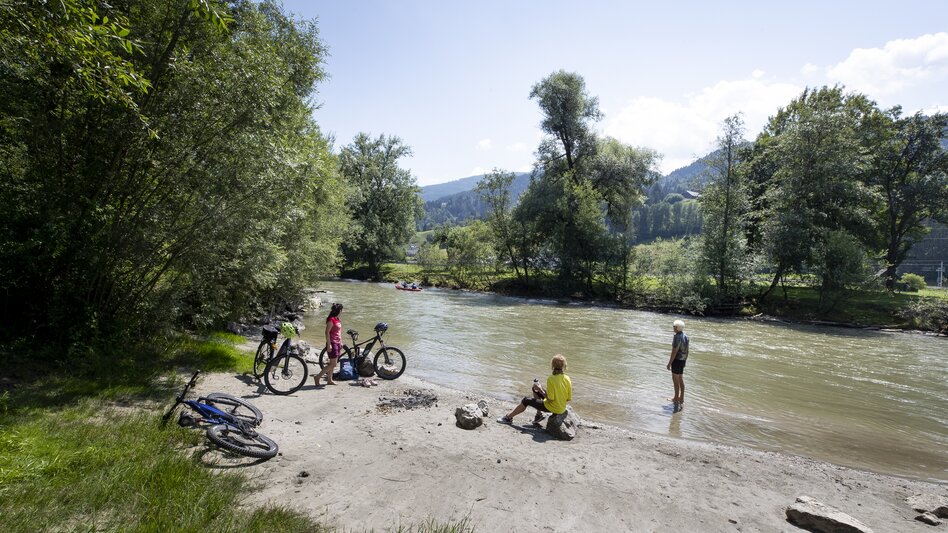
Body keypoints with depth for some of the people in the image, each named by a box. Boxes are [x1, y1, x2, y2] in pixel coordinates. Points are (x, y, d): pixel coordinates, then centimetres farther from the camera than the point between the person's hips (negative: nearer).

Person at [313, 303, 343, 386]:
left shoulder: (337, 319, 13)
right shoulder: (331, 319, -15)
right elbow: (327, 332, -19)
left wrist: (341, 343, 21)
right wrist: (329, 345, -22)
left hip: (337, 343, 9)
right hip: (332, 344, -9)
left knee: (332, 364, 13)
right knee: (333, 364, -9)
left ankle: (329, 380, 19)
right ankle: (317, 377, -2)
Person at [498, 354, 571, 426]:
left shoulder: (551, 379, -26)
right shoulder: (567, 379, -9)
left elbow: (550, 399, -25)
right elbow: (568, 398, -1)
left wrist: (540, 390, -12)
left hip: (552, 408, -7)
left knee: (526, 401, 9)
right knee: (536, 389, 20)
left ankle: (509, 417, 22)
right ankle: (539, 414, 27)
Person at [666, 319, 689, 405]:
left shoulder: (677, 337, -22)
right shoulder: (685, 336, 7)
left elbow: (674, 352, -22)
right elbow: (687, 351, 14)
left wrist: (669, 364, -16)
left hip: (677, 360, -9)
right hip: (682, 360, 9)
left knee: (675, 380, 1)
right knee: (681, 379, 16)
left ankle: (676, 399, 7)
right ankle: (681, 398, 24)